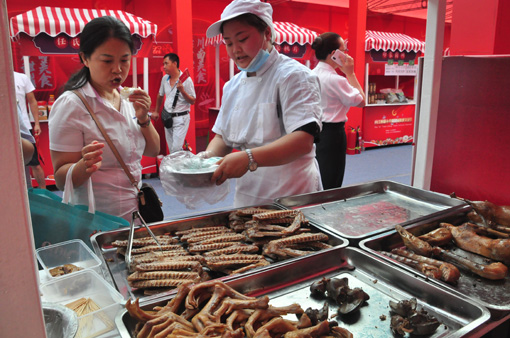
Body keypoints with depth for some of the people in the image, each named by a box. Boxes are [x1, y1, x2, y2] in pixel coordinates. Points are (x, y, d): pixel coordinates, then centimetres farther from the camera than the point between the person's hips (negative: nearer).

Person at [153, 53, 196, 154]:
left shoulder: (186, 80, -11)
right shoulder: (165, 79, 6)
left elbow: (192, 101, -10)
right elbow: (160, 96, 22)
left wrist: (182, 91, -25)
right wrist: (156, 111, 28)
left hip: (181, 118, -6)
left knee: (176, 148, -15)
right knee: (170, 148, 11)